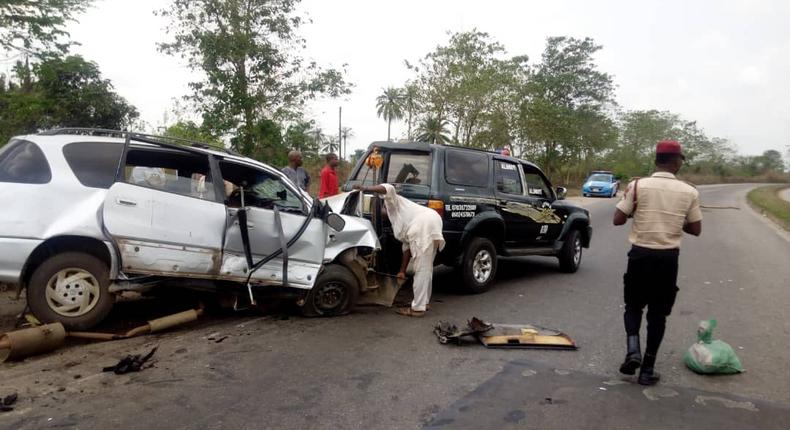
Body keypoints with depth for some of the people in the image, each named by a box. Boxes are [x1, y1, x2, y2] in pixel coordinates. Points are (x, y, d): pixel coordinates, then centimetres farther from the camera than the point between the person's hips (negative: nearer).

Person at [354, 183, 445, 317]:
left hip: (424, 225, -10)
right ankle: (423, 302, 31)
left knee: (421, 270, -7)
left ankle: (418, 308, -2)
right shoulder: (397, 222, 36)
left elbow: (388, 188, -7)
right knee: (425, 268, 20)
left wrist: (365, 189, -8)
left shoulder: (392, 203, 17)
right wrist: (402, 271, 27)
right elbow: (407, 246, 29)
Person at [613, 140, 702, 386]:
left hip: (640, 254, -1)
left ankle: (633, 350, -4)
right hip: (668, 258, 1)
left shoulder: (638, 186, -7)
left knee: (633, 305, 18)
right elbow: (696, 230, 6)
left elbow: (618, 220, -6)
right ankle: (647, 369, 15)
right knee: (658, 313, 11)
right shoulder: (689, 192, -2)